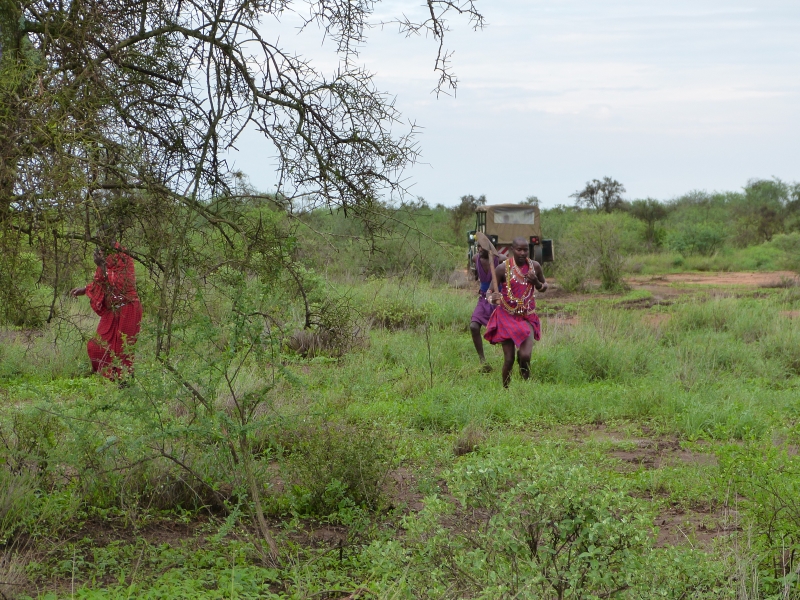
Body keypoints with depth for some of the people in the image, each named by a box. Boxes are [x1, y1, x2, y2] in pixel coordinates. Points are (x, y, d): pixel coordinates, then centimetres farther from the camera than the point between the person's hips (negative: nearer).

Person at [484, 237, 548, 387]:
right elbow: (491, 292, -4)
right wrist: (493, 298, -29)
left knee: (525, 356, -16)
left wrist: (536, 282, -10)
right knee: (509, 359, -3)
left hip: (527, 318, 2)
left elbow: (544, 287, 14)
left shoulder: (534, 266, -1)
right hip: (507, 318, -2)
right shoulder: (503, 268, -10)